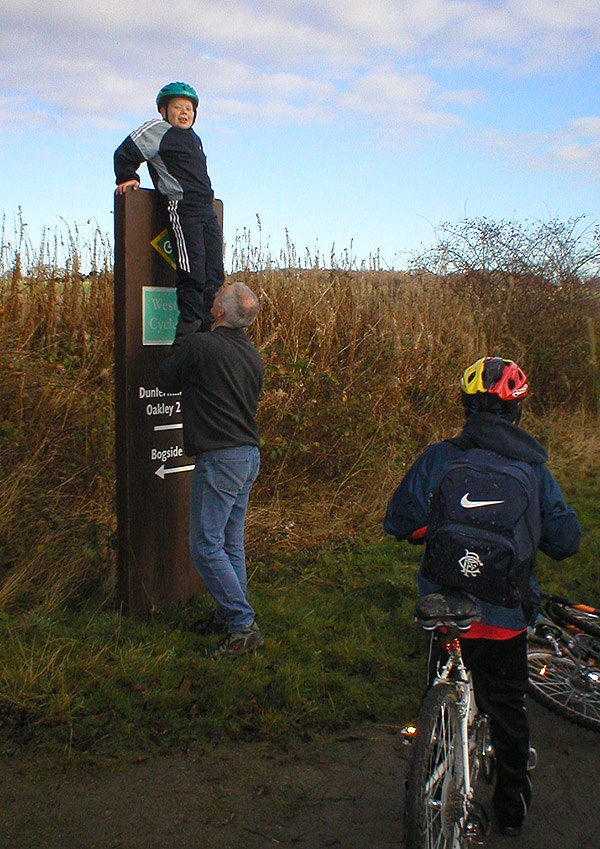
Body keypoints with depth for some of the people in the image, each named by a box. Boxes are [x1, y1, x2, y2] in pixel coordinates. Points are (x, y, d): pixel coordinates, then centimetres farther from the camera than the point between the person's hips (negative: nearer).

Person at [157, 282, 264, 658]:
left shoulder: (199, 345, -12)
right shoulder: (253, 355, 10)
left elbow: (167, 381, 2)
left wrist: (182, 339, 14)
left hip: (219, 458, -8)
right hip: (250, 455, 8)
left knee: (207, 546, -3)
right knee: (231, 543, 16)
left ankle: (244, 626, -3)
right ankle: (231, 615, 25)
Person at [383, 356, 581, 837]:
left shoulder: (437, 459, -9)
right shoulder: (534, 470, -6)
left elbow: (399, 522, -7)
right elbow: (565, 542, -3)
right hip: (507, 615, 0)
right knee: (506, 706, 17)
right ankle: (512, 806, 31)